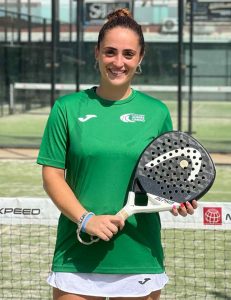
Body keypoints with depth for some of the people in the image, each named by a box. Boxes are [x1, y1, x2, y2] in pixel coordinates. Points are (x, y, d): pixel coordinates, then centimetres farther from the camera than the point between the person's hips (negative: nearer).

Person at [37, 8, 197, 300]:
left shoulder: (156, 112, 5)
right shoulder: (67, 108, 1)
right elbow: (52, 175, 0)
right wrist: (86, 219, -14)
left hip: (139, 256, 1)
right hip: (77, 254, -1)